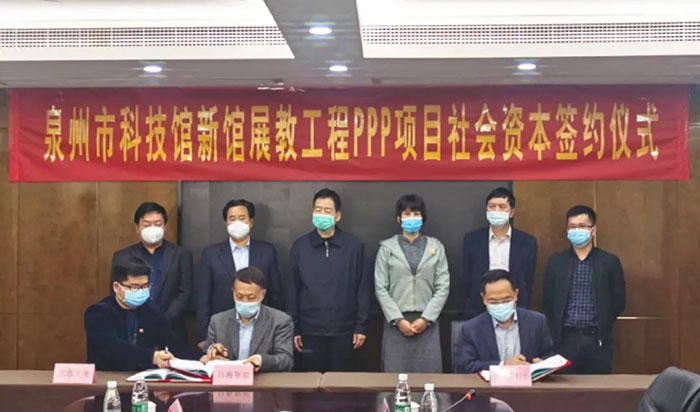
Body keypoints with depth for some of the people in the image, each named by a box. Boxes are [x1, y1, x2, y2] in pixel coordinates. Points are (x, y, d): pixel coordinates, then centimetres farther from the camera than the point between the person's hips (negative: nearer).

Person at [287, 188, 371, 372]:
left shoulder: (354, 245, -1)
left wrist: (361, 326, -3)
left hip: (344, 331, -1)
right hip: (310, 331, 1)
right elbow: (293, 289, 5)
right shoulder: (300, 246, 2)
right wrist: (294, 328, 2)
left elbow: (363, 287, 0)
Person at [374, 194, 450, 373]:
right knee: (395, 374, -1)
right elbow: (380, 288, 1)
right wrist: (398, 320, -8)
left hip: (427, 322, 1)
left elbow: (443, 287, 2)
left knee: (429, 373, -1)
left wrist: (425, 319, -7)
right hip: (396, 322, -1)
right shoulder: (387, 247, 5)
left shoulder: (436, 247, 8)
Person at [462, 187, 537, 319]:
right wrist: (470, 311, 3)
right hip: (478, 314, 1)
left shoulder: (527, 242, 1)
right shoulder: (472, 239, 3)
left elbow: (528, 284, 5)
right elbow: (467, 280, 6)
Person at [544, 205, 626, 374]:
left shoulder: (609, 262, 3)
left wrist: (602, 326, 5)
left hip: (598, 340, -1)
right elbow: (549, 300, 10)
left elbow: (618, 302, 5)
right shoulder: (556, 262, 7)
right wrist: (560, 325, 7)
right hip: (565, 339, 1)